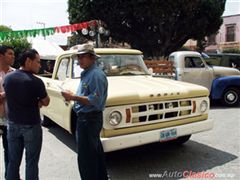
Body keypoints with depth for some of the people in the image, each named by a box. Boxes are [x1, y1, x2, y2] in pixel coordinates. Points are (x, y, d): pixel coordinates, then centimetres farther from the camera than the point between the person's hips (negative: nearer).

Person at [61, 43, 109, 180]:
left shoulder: (96, 75, -19)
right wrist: (72, 96, 5)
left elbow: (95, 101, -24)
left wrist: (73, 97, -21)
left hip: (89, 120, -10)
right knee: (96, 152, 22)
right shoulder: (86, 73, 12)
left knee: (86, 157, 1)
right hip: (86, 118, 10)